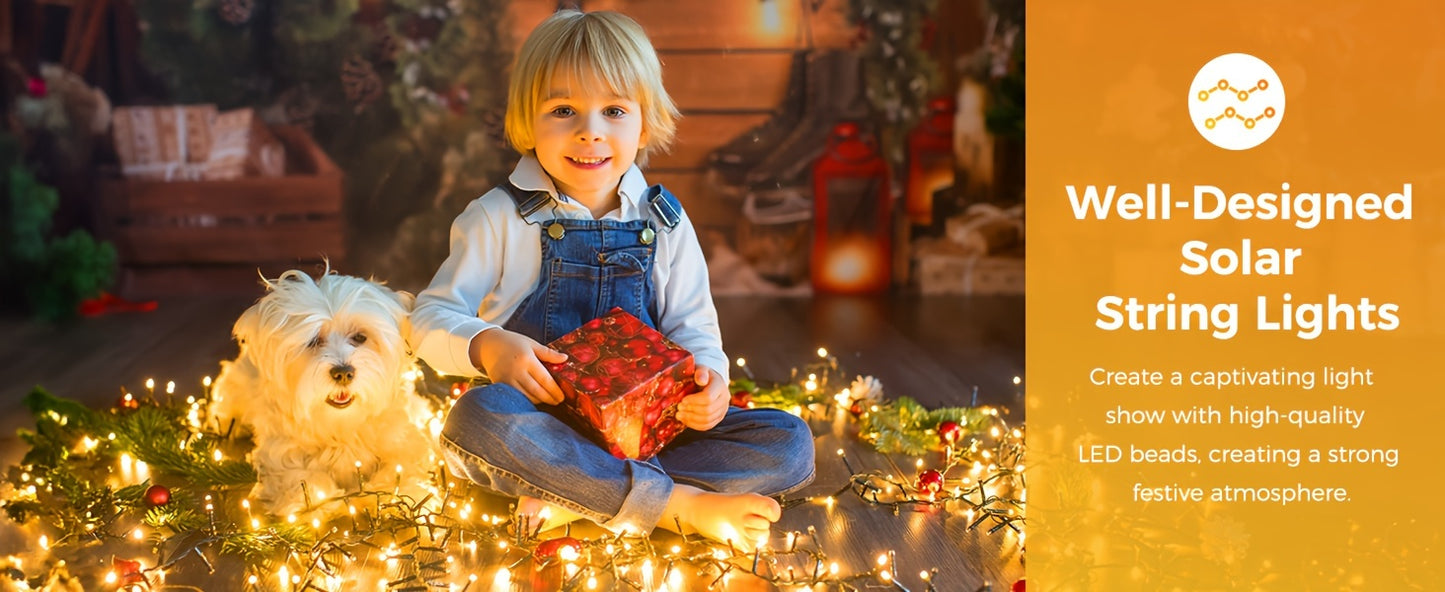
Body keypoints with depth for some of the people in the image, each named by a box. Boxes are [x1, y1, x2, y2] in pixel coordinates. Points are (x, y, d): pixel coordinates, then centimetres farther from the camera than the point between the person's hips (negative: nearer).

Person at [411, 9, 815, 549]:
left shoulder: (665, 223, 9)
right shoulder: (499, 219, 2)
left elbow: (691, 326, 11)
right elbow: (432, 317, 1)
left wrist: (708, 375, -13)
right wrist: (487, 346, -22)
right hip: (540, 419, -3)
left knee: (789, 443, -17)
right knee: (478, 418, -38)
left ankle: (573, 497, -25)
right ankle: (678, 502, -31)